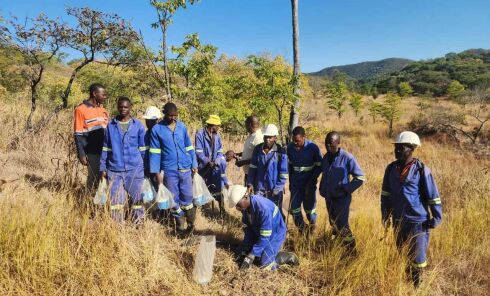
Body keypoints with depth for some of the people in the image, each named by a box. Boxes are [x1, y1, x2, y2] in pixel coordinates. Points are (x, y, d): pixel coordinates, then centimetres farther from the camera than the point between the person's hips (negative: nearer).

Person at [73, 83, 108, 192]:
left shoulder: (103, 110, 11)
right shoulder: (81, 109, -6)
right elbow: (78, 135, -7)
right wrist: (81, 154, -11)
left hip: (105, 150, 5)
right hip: (91, 152, -5)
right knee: (94, 177, 2)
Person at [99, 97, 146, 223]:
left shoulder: (138, 125, 1)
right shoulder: (111, 125, 5)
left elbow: (143, 148, 5)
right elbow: (105, 148, 9)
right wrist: (103, 168, 4)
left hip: (135, 169, -1)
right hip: (115, 169, 1)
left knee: (137, 198, 7)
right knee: (116, 200, 6)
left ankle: (138, 223, 20)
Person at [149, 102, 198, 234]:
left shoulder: (182, 127, 3)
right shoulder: (157, 129, -4)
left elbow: (189, 147, 9)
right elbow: (154, 152, -3)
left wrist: (194, 165, 6)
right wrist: (156, 172, -7)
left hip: (185, 169, 1)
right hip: (169, 170, -1)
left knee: (187, 197, 8)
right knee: (174, 199, 9)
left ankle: (191, 223, 25)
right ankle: (180, 226, 23)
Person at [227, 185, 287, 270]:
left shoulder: (263, 208, -38)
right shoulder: (245, 206, -15)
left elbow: (264, 237, -31)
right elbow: (248, 229, -5)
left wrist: (251, 256, -26)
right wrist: (245, 252, -8)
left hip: (274, 235, -7)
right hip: (258, 233, 7)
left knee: (265, 265, -13)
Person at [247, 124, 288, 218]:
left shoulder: (280, 152, -12)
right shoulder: (257, 149, -1)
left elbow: (284, 174, -10)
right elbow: (252, 168, 5)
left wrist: (277, 189, -13)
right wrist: (250, 183, -2)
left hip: (274, 190, -3)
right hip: (259, 188, 3)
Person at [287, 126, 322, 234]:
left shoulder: (313, 147, -15)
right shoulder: (290, 147, -4)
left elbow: (319, 166, -7)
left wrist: (311, 181, -13)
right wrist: (290, 181, 11)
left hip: (309, 184, -3)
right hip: (295, 184, 3)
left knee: (309, 207, 7)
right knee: (294, 208, 1)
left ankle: (312, 226, 37)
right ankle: (301, 229, 23)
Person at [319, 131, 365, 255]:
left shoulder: (347, 158, -16)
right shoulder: (326, 157, 3)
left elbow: (360, 177, -12)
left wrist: (346, 189, -18)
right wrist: (322, 189, 8)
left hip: (341, 198, -6)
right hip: (329, 197, 6)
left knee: (342, 226, -5)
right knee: (333, 224, 19)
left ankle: (351, 252, 10)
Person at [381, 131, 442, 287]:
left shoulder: (421, 170, -15)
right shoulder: (391, 168, -1)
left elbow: (433, 196, -9)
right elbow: (386, 193, 10)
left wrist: (436, 219, -6)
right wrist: (385, 215, 11)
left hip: (418, 220, -5)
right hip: (398, 220, 5)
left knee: (417, 255, 5)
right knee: (400, 253, 20)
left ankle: (415, 284, 27)